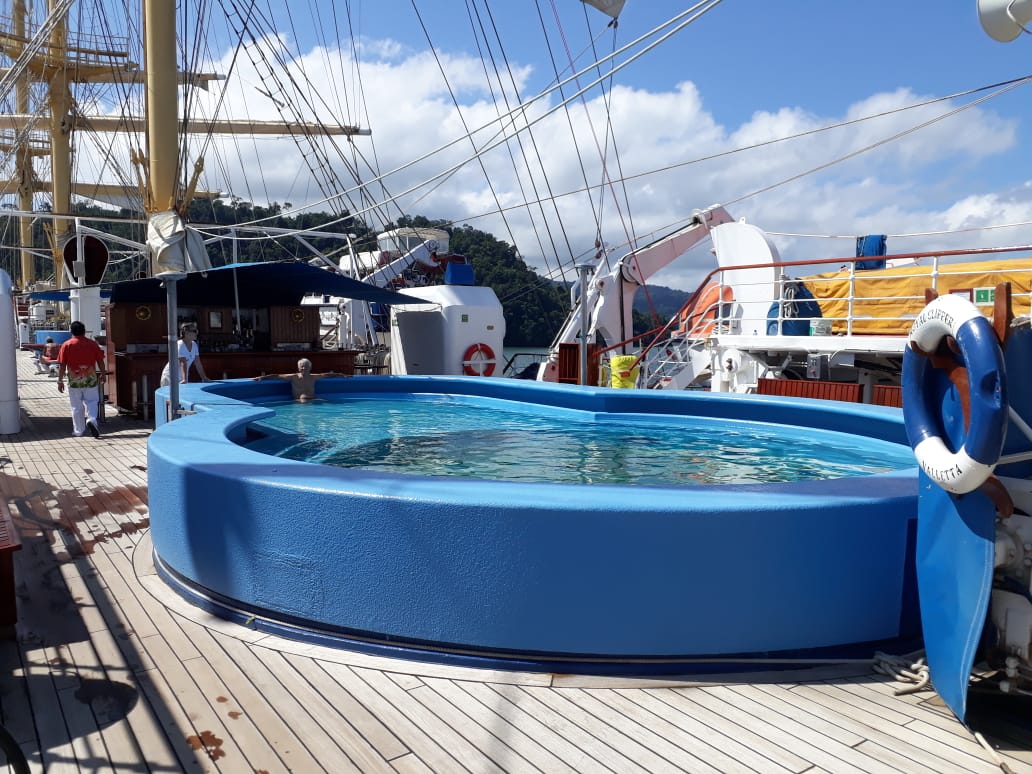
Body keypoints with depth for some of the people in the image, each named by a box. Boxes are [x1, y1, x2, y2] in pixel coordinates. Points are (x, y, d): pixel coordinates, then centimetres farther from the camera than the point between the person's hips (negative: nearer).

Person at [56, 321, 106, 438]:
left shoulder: (66, 345, -3)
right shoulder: (93, 344, 0)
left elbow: (62, 365, -4)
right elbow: (100, 362, 3)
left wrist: (60, 381, 2)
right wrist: (102, 375, 16)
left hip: (74, 380, 0)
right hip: (90, 379, 1)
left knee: (77, 406, 9)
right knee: (91, 402, 11)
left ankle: (79, 430, 15)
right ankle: (91, 419, -15)